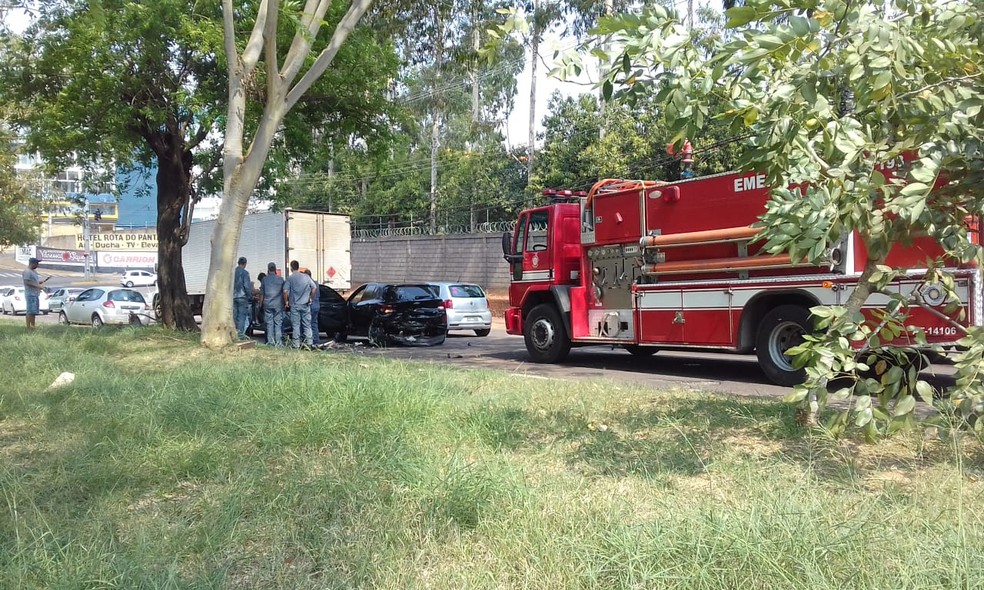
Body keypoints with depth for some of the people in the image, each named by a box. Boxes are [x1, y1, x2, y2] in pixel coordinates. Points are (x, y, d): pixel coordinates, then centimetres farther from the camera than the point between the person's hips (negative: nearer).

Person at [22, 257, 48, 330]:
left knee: (34, 312, 11)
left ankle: (33, 326, 15)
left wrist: (45, 280, 11)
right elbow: (26, 282, -19)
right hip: (30, 294, -10)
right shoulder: (27, 271, -11)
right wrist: (37, 286, -24)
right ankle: (28, 327, -12)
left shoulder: (34, 271, 19)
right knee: (30, 312, -11)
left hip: (35, 294, 10)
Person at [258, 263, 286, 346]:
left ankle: (270, 341, 2)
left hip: (267, 304, 0)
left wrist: (260, 304, 12)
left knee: (269, 323, 4)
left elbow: (261, 293, 3)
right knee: (278, 323, 1)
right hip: (278, 304, 0)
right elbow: (284, 292, 5)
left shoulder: (264, 279, 0)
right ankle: (278, 342, -3)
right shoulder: (280, 279, 0)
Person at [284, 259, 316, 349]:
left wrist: (286, 301, 0)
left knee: (296, 325, 3)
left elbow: (285, 291, -13)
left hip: (294, 305, -2)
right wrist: (311, 298, 12)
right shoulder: (306, 277, 1)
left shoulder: (290, 278, -6)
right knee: (307, 324, 7)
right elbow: (314, 287, 1)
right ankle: (308, 343, 5)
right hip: (305, 304, 2)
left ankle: (296, 344, 3)